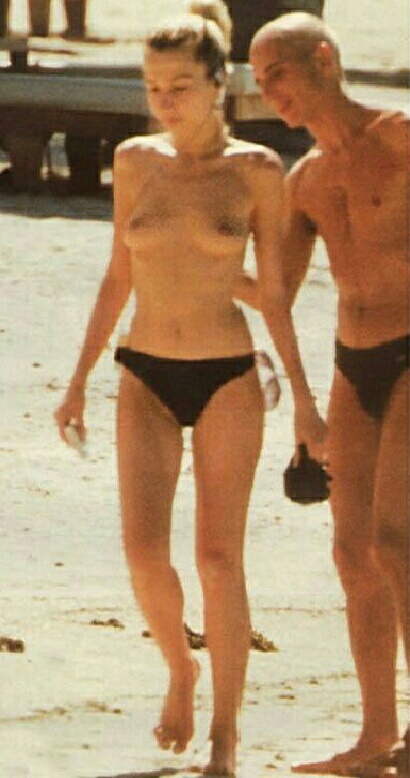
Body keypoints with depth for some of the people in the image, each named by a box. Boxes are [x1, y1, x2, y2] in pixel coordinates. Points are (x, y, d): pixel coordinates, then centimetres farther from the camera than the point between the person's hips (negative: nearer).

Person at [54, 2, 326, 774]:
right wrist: (78, 382, 8)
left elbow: (273, 290, 1)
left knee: (219, 557, -3)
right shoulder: (135, 160, 2)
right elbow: (118, 277, 10)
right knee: (144, 550, -12)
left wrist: (303, 399, -1)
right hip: (146, 378, 2)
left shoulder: (256, 170, -4)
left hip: (227, 378, -2)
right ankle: (180, 670, 18)